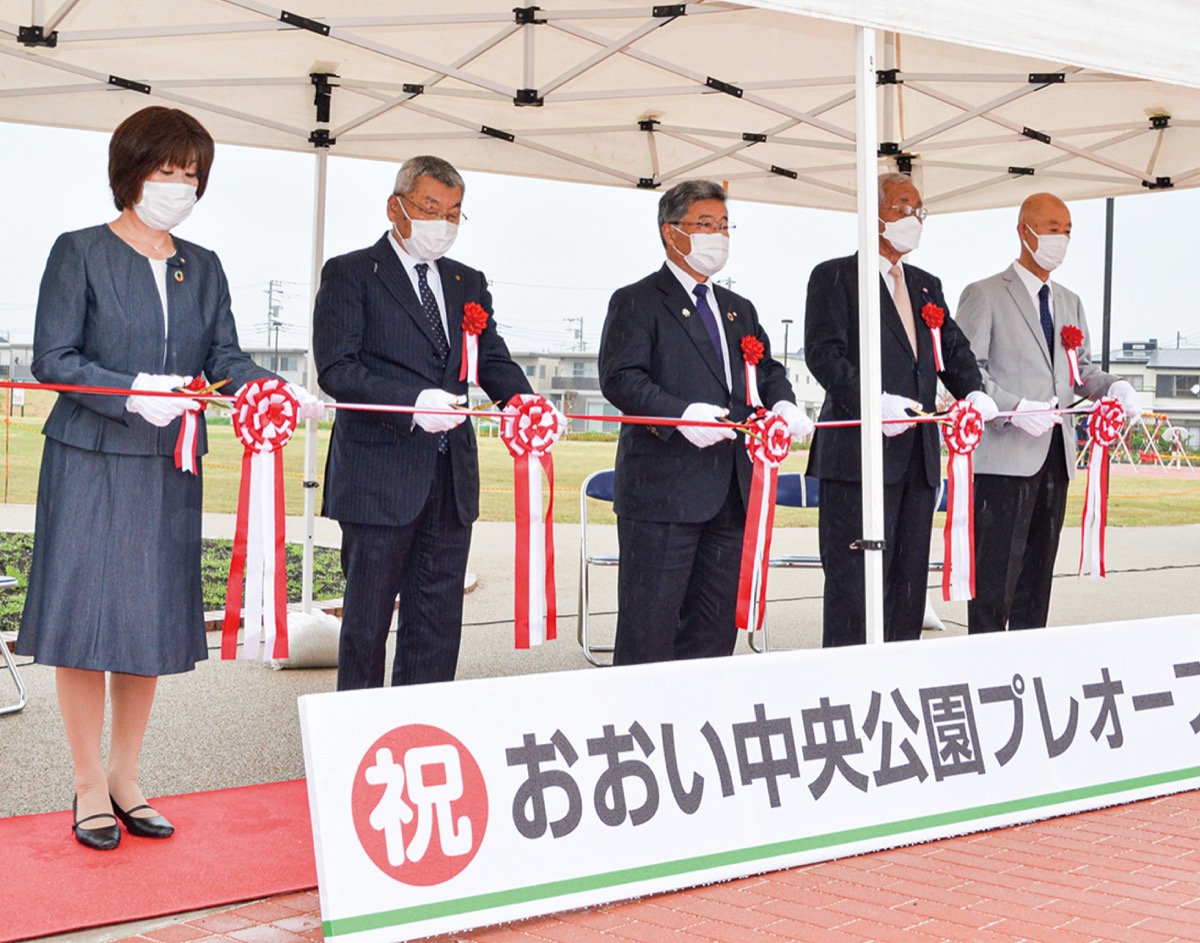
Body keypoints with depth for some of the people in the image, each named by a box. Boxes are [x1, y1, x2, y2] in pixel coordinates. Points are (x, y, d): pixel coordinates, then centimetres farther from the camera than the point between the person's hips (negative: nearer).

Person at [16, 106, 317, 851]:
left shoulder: (203, 268, 12)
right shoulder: (80, 253, -2)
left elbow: (226, 357, 3)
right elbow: (53, 359, -8)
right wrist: (134, 393, -22)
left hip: (170, 470, 5)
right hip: (91, 465, -4)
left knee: (152, 621, 9)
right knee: (85, 621, -1)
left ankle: (127, 776, 21)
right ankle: (91, 786, 11)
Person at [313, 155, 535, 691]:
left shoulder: (469, 284, 17)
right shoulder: (350, 275, 0)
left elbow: (493, 361, 8)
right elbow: (336, 369, -11)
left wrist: (523, 399, -15)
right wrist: (412, 402, -26)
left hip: (451, 479, 6)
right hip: (379, 477, -5)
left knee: (438, 621, 9)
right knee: (367, 620, 3)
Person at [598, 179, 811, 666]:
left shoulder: (740, 310, 22)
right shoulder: (637, 302, 0)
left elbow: (767, 369, 20)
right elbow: (619, 378, -12)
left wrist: (783, 404, -4)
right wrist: (680, 413, -27)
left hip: (732, 492, 7)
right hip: (662, 491, -7)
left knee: (717, 628, 10)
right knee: (649, 630, -5)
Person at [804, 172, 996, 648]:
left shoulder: (927, 285, 21)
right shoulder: (835, 277, 0)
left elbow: (954, 350, 16)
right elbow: (823, 353, -11)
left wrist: (974, 392, -5)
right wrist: (871, 402, -25)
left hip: (917, 453, 7)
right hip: (859, 452, -7)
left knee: (908, 583, 10)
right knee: (855, 585, -7)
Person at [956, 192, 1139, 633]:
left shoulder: (1070, 303, 20)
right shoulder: (984, 295, -2)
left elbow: (1080, 369, 20)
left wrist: (1113, 387, -2)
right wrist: (1015, 408, -22)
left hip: (1054, 455, 7)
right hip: (1004, 456, -7)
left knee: (1038, 576, 11)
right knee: (995, 579, -8)